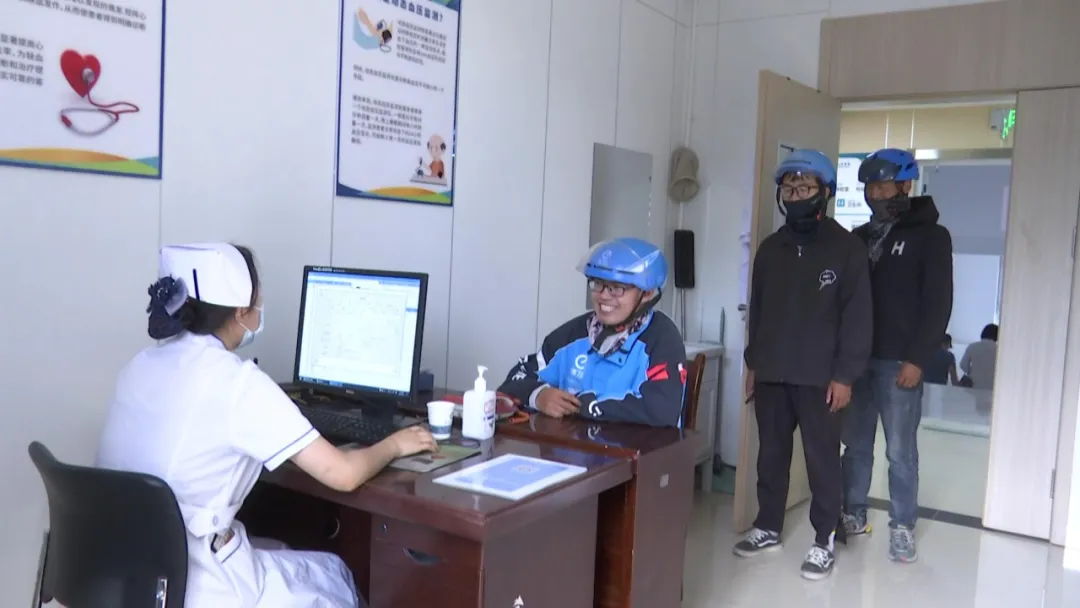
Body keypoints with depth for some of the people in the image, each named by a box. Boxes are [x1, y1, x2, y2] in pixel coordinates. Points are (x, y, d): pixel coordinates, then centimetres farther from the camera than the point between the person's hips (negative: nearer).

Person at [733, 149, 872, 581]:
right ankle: (768, 527, 26)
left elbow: (857, 316, -7)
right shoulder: (770, 248, 11)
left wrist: (844, 375, -12)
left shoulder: (847, 248, -4)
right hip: (771, 374, 5)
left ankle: (824, 540, 16)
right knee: (771, 455, 13)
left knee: (822, 460, 3)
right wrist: (752, 362, 14)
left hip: (820, 378, -5)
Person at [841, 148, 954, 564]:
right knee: (856, 444, 10)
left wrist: (918, 359, -14)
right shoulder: (859, 237, 14)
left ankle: (902, 527, 13)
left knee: (900, 450, 2)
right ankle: (853, 515, 22)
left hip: (899, 362, -4)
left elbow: (938, 304, -6)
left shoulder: (931, 236, 0)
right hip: (856, 358, 5)